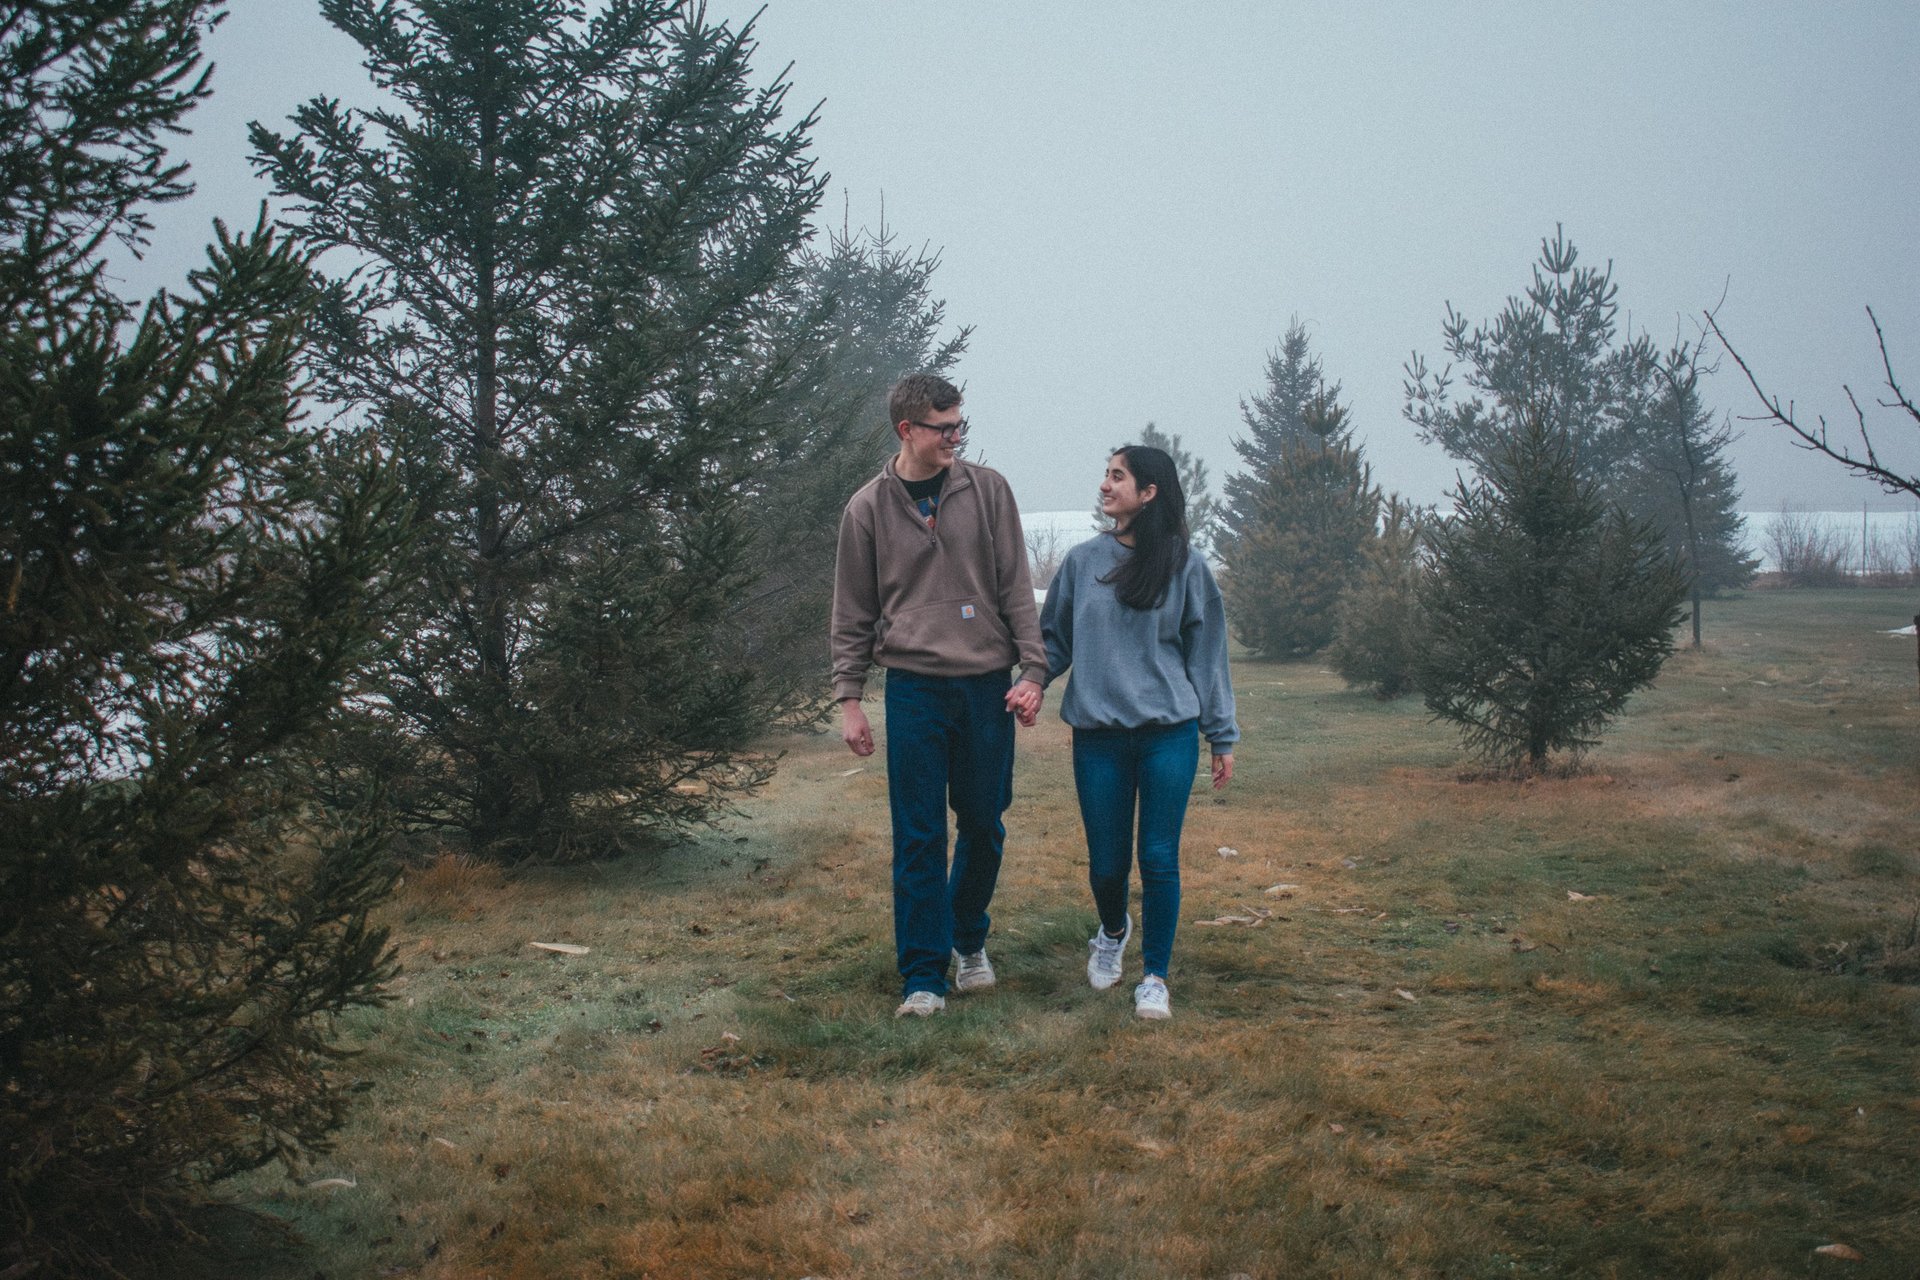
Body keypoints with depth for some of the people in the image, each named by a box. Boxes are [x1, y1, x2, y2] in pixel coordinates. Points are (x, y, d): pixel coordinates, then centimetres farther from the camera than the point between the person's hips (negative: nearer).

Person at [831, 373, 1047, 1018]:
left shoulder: (987, 490, 2)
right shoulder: (869, 508, 2)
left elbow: (1016, 589, 3)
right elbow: (853, 613, 6)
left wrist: (1033, 670, -4)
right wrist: (849, 698, 2)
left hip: (987, 686, 1)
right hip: (914, 687, -1)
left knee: (983, 825, 10)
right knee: (919, 837, 0)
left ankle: (969, 939, 33)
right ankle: (923, 976, 8)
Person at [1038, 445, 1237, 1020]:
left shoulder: (1185, 566, 2)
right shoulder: (1082, 561, 7)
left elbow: (1206, 654, 5)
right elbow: (1054, 640, 12)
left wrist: (1222, 736, 5)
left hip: (1169, 735, -2)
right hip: (1098, 738, 2)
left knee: (1159, 860, -1)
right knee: (1106, 862, 8)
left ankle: (1155, 976, 16)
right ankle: (1112, 931, 41)